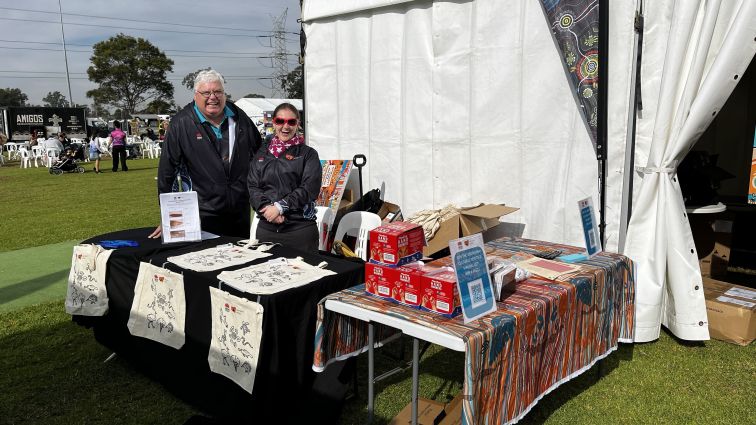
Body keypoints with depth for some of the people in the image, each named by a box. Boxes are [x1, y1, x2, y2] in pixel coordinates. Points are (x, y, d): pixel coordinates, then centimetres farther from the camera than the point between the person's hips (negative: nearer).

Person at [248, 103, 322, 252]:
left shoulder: (308, 154, 4)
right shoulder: (262, 154, 14)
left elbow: (309, 188, -7)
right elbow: (253, 186, 6)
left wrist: (280, 206, -15)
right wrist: (266, 208, -12)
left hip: (300, 228, -3)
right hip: (266, 227, 3)